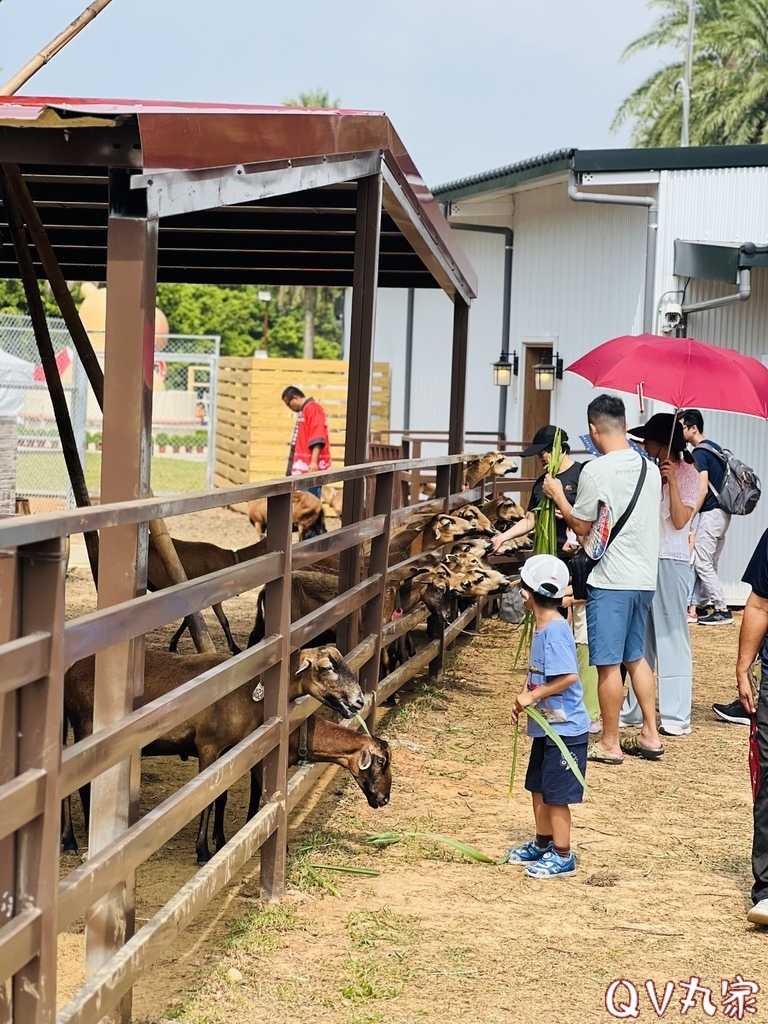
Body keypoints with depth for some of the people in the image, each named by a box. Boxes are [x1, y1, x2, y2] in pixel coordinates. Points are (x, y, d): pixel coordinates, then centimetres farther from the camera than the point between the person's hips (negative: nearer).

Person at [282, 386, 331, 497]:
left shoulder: (313, 408, -10)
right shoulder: (305, 411, 20)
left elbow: (317, 438, -19)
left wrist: (314, 461, -26)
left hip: (311, 467, -10)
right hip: (305, 468, 10)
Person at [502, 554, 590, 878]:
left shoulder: (556, 630, -23)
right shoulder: (542, 628, 8)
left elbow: (569, 676, -30)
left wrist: (533, 696, -23)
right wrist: (524, 700, 5)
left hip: (564, 729, -10)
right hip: (546, 726, 10)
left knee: (556, 794, -1)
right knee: (538, 788, 20)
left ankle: (562, 856, 11)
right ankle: (542, 845, 34)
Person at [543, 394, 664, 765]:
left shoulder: (595, 471, -15)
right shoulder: (650, 468, 7)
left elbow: (581, 527, -6)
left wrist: (558, 496, 10)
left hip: (611, 579, -7)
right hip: (645, 577, 7)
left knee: (608, 663, 2)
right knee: (635, 656, 19)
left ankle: (610, 744, 9)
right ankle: (650, 735, 21)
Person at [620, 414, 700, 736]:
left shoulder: (687, 474, -6)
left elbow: (680, 520, -17)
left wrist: (671, 480, -21)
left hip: (671, 562, -8)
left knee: (671, 637, -5)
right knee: (641, 637, 11)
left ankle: (677, 717, -2)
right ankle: (634, 709, 18)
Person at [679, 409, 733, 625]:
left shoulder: (699, 452, -13)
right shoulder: (714, 448, 16)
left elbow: (703, 489, -20)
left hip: (711, 514, -10)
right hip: (722, 513, 10)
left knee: (701, 563, -6)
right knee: (709, 564, 13)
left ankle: (722, 611, -7)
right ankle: (702, 607, 18)